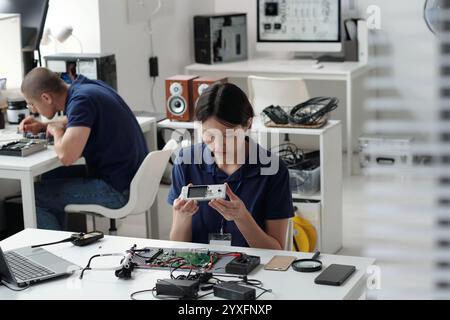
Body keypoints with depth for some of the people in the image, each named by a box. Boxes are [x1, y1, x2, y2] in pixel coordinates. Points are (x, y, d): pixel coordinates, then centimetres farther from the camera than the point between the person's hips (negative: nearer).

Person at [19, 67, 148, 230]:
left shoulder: (81, 100, -21)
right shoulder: (84, 86, 6)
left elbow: (66, 156, -32)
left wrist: (56, 130, -11)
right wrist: (43, 126, 17)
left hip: (118, 189, -10)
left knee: (36, 195, -4)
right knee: (51, 178, 23)